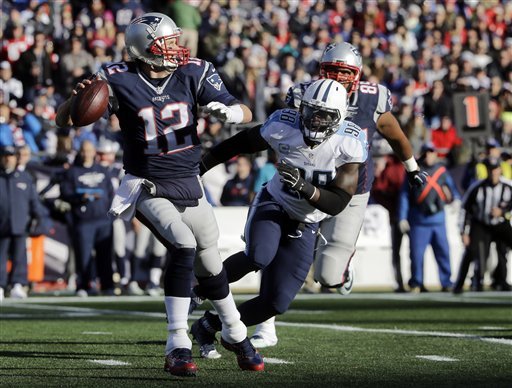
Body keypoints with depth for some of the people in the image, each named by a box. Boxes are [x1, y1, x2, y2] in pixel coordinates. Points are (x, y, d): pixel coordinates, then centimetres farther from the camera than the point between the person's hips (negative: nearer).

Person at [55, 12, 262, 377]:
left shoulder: (192, 73, -6)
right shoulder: (119, 81, -13)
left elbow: (246, 114, -3)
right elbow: (64, 120, -8)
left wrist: (230, 112, -27)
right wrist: (77, 97, -30)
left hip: (189, 185, 4)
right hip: (147, 188, -4)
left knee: (211, 265, 13)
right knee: (184, 245, -27)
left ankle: (237, 335, 39)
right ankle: (178, 348, -23)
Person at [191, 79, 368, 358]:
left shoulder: (349, 144, -18)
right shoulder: (283, 126, -17)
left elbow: (337, 204, -21)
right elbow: (242, 143, 2)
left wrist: (304, 187, -38)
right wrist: (201, 165, 8)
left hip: (304, 227, 2)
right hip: (273, 206, -2)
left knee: (276, 303, -4)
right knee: (259, 257, -37)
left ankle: (208, 325, 19)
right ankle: (202, 288, -10)